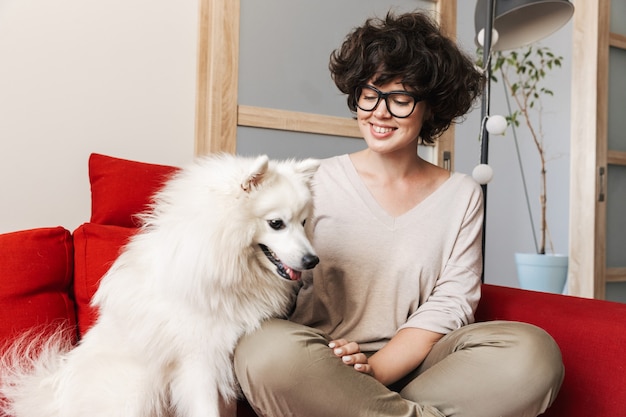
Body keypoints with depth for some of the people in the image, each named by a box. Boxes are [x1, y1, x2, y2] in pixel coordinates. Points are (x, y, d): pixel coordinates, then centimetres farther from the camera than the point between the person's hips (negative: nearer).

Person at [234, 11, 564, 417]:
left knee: (532, 350, -24)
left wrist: (378, 368, -15)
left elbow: (451, 301, -1)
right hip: (320, 365, 0)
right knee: (270, 348, -35)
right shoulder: (319, 181, 3)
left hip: (410, 365, 1)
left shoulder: (461, 195, 7)